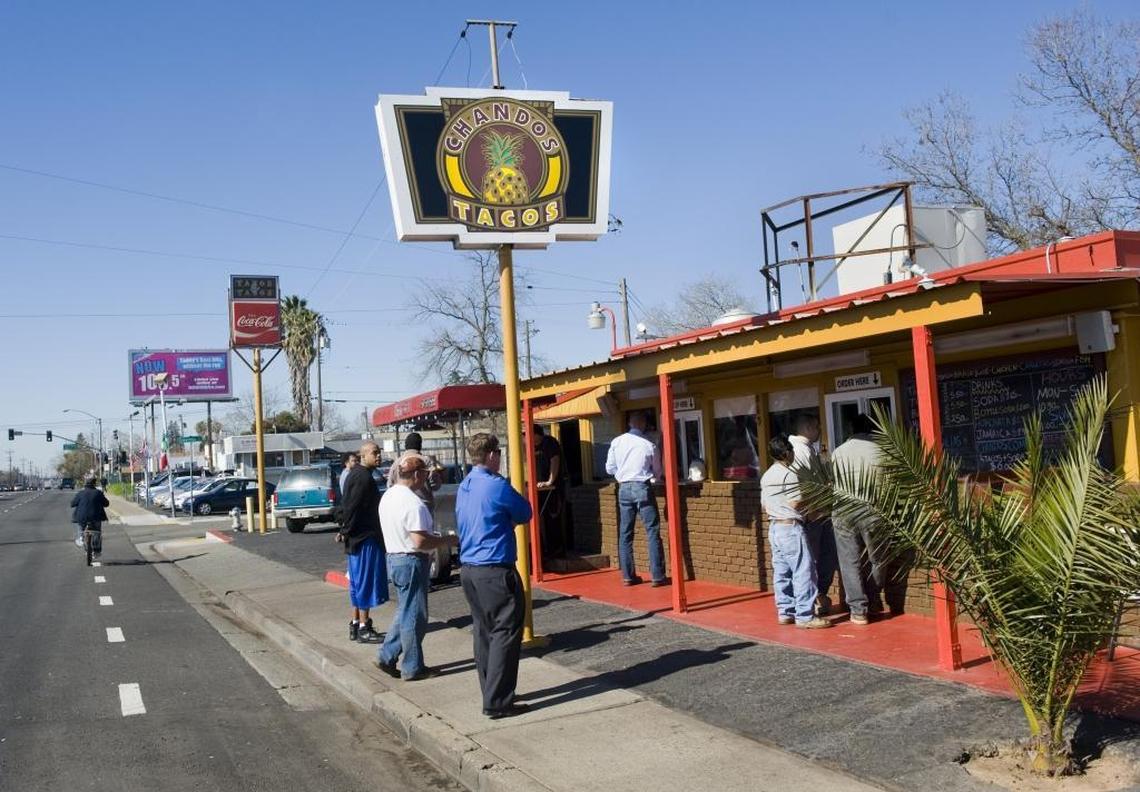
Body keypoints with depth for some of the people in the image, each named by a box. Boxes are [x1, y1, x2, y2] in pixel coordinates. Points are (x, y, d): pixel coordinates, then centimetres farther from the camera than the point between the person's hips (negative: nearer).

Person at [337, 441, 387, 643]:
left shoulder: (354, 474, 16)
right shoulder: (363, 477, -17)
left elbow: (346, 505, 18)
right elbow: (353, 507, -21)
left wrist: (345, 530, 15)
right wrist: (346, 531, -15)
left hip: (357, 537, 10)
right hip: (365, 536, -10)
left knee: (359, 582, 15)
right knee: (366, 581, -4)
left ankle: (355, 625, 22)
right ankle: (363, 628, 0)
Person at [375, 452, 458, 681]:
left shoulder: (388, 496, 8)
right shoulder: (413, 503, -22)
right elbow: (420, 541, -26)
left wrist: (431, 541, 19)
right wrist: (450, 540, -15)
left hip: (394, 558, 9)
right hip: (411, 562, -9)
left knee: (405, 611, 20)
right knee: (414, 615, 2)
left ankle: (386, 656, 22)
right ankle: (413, 668, 11)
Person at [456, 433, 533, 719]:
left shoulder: (464, 487, 10)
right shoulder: (497, 485, -15)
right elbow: (525, 513, -3)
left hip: (469, 569, 9)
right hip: (495, 570, -8)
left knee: (484, 631, 15)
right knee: (506, 632, -3)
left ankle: (491, 693, 22)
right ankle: (497, 702, -3)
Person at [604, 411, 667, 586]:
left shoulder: (617, 442, 1)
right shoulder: (650, 445, -3)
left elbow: (609, 468, 6)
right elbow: (657, 473, 7)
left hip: (624, 488, 3)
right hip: (642, 487, -3)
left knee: (625, 533, 10)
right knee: (652, 532, 0)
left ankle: (627, 576, 12)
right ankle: (657, 576, -1)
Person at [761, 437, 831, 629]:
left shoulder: (766, 476, 13)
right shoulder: (789, 474, -14)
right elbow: (796, 504, -15)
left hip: (774, 527, 9)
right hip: (790, 527, -9)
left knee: (781, 572, 11)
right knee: (803, 572, -6)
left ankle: (785, 612, 14)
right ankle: (805, 616, -6)